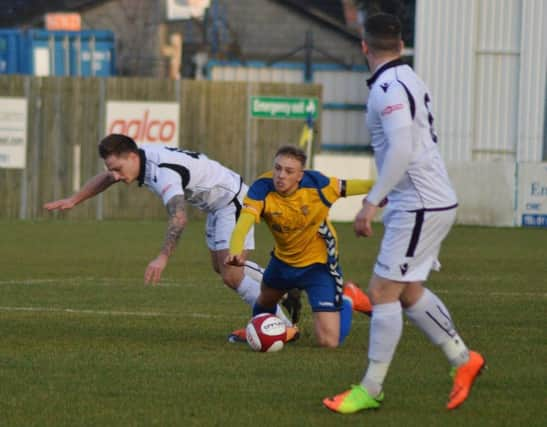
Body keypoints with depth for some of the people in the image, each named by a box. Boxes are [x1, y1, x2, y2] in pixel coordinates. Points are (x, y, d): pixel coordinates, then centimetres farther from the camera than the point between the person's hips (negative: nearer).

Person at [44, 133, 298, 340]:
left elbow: (178, 217, -49)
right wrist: (72, 201, 20)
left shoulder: (163, 171, -35)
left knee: (231, 275, -17)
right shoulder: (142, 158, -6)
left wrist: (162, 258, -58)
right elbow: (105, 179, 15)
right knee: (221, 266, 26)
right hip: (216, 205, 10)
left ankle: (283, 326, -11)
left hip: (231, 201, -10)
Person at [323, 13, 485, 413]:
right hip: (427, 202, 10)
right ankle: (463, 360, 23)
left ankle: (370, 390, -1)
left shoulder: (389, 88, -17)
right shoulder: (408, 80, 13)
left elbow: (401, 150, -28)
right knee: (409, 292, 17)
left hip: (420, 206, -10)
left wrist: (372, 201, -26)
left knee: (383, 291, -5)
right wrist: (383, 198, 26)